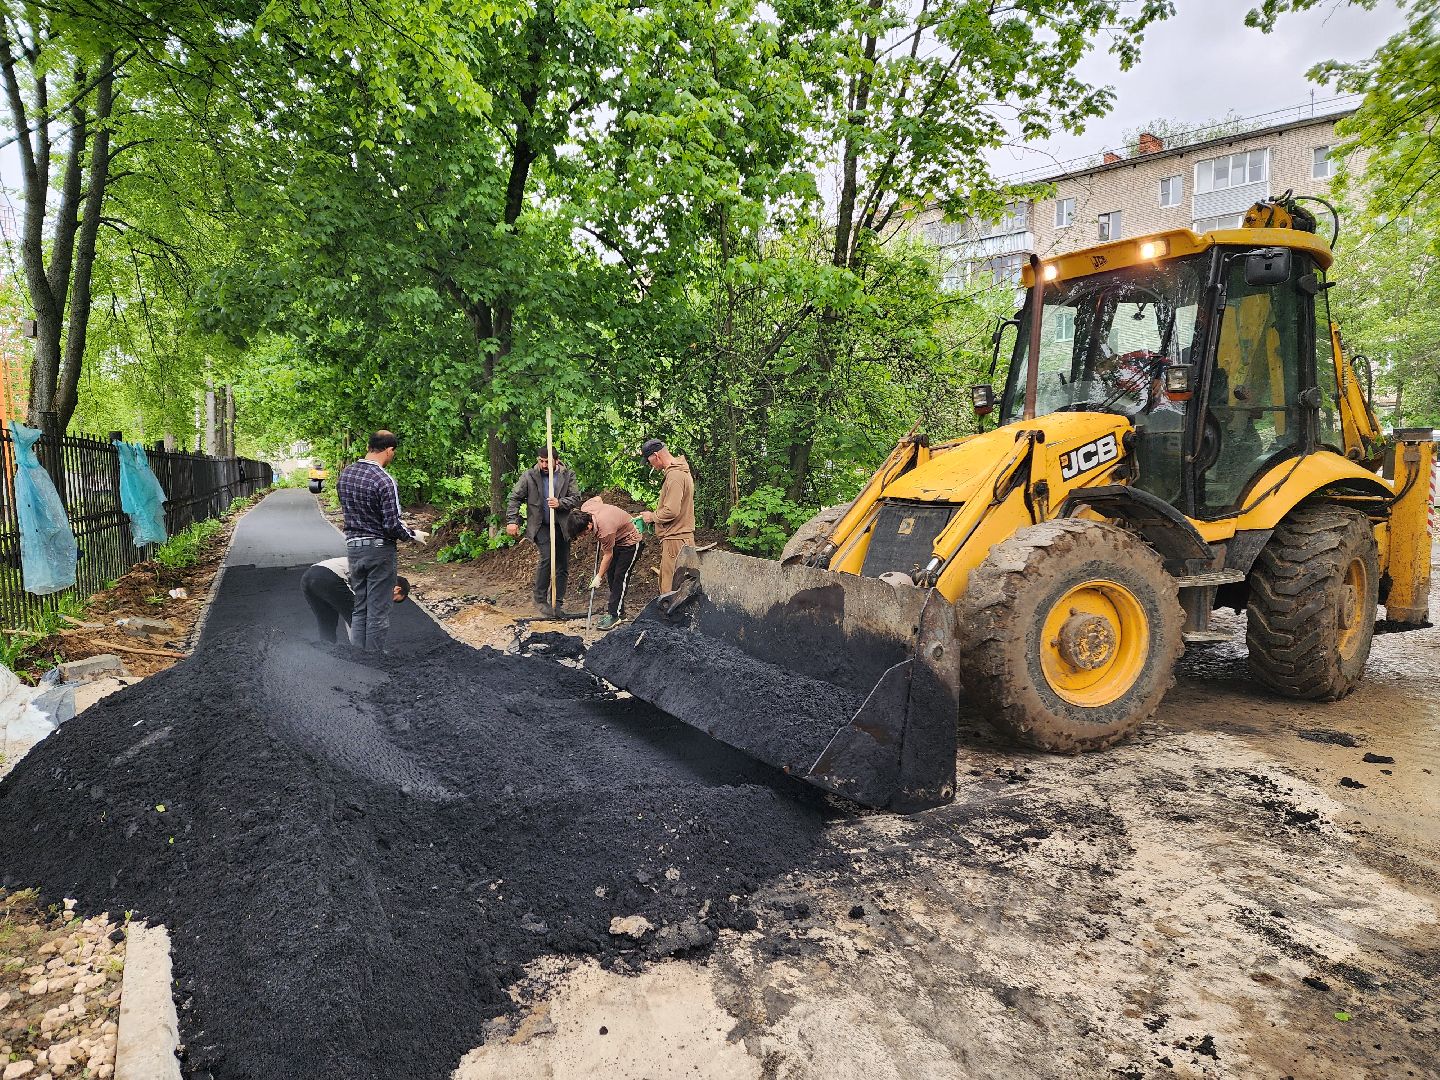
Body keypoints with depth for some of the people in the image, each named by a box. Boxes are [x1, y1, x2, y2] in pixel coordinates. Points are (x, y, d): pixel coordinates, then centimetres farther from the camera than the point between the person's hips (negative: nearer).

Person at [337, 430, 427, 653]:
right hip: (379, 550, -7)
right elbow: (392, 526, -19)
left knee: (359, 609, 16)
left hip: (353, 546, 7)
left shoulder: (345, 473, 5)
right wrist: (414, 535, 0)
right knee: (378, 612, 2)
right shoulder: (385, 481, -18)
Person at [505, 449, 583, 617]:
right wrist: (512, 521, -10)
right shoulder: (529, 476, -3)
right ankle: (540, 599, -9)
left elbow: (576, 498, -4)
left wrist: (560, 503, -22)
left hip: (561, 526, 3)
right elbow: (514, 498, -1)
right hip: (540, 526, -3)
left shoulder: (568, 476, -1)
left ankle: (557, 604, 18)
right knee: (547, 557, -23)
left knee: (563, 566, 6)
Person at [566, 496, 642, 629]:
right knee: (611, 573, 13)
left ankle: (615, 614, -9)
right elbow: (598, 498, 4)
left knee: (620, 576, -11)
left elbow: (608, 555, -25)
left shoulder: (606, 530, -40)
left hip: (630, 542, -9)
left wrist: (599, 577, -13)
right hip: (617, 539, 9)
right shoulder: (584, 508, -20)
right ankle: (616, 602, 27)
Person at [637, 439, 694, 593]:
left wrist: (652, 516, -6)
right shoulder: (680, 472, 15)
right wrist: (654, 516, 11)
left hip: (675, 540, -10)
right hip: (681, 537, 10)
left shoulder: (675, 476, -18)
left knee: (670, 589, -6)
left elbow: (671, 511, -23)